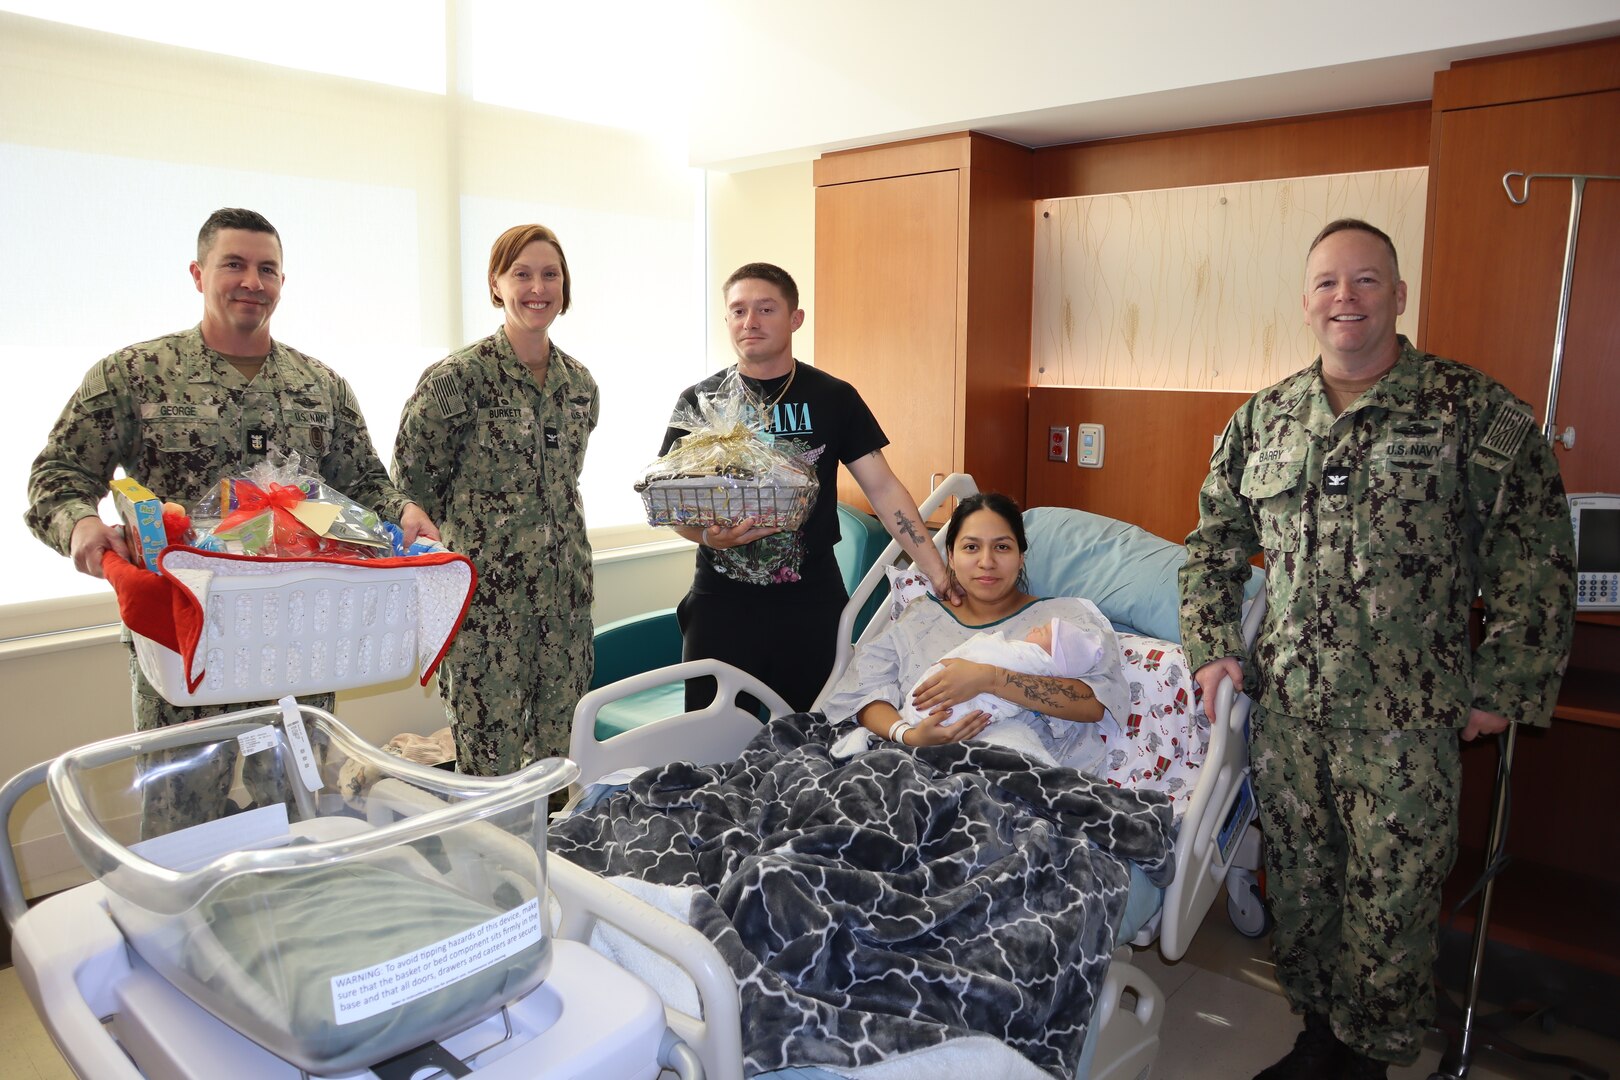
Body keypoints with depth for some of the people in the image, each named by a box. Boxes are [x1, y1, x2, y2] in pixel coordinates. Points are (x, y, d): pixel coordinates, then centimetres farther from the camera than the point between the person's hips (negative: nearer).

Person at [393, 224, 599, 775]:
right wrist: (471, 527, 1)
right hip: (488, 590, -5)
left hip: (565, 586, 6)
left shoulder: (580, 384, 9)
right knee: (491, 754, 2)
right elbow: (412, 476, -4)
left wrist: (555, 524, 14)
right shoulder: (458, 376, -10)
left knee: (560, 747, 12)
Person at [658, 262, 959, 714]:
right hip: (721, 603, 0)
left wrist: (938, 574, -8)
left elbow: (882, 488, 0)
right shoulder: (700, 401, 3)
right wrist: (707, 535, -19)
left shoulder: (834, 398, 2)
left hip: (810, 604, 0)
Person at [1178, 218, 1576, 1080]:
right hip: (1283, 712, 4)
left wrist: (1501, 686, -6)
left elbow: (1536, 561, -4)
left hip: (1407, 721, -3)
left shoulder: (1475, 412, -4)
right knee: (1298, 889, 15)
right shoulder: (1262, 419, 7)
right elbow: (1213, 544, 15)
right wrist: (1211, 650, 6)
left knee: (1390, 906, 6)